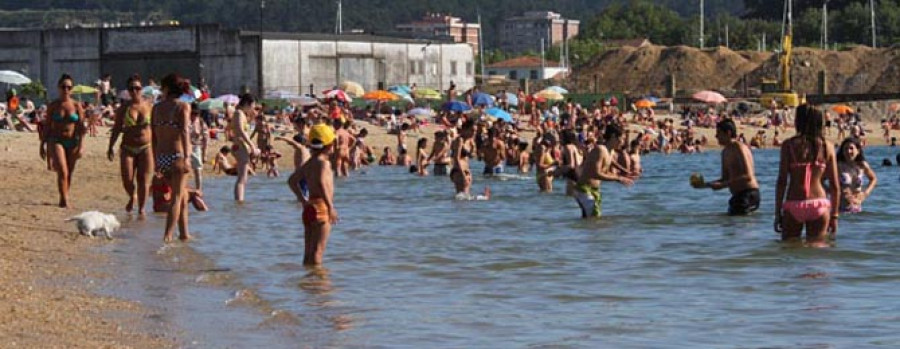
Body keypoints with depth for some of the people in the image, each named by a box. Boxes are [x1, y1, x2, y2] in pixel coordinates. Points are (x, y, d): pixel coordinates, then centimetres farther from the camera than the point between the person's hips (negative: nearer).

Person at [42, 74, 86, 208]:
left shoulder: (77, 106, 1)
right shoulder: (53, 106, 1)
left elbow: (81, 128, -1)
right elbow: (47, 126, 6)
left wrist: (81, 146, -9)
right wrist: (43, 145, 5)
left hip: (72, 142, 2)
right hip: (56, 141, -1)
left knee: (69, 173, 8)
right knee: (62, 171, -17)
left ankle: (64, 199, 24)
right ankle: (64, 199, -18)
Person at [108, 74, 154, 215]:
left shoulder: (149, 107, 2)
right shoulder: (124, 108, 4)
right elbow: (116, 129, 8)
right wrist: (111, 147, 4)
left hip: (146, 148, 0)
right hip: (128, 148, 1)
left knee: (143, 181, -3)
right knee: (127, 180, -8)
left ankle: (141, 209, 10)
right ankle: (131, 198, 25)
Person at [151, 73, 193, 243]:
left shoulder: (157, 107, 8)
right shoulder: (183, 106, -5)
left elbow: (154, 136, 10)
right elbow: (184, 132, -17)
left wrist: (156, 160, 17)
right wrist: (186, 157, -22)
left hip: (161, 157, 5)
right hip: (177, 155, -5)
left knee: (183, 196, 19)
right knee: (177, 197, -1)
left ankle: (184, 233, 22)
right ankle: (168, 235, -12)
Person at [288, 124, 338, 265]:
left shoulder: (309, 163, 15)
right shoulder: (323, 162, -11)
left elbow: (292, 181, 24)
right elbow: (321, 183, -29)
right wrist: (331, 206, -28)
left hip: (309, 208, 9)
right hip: (320, 207, -9)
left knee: (308, 253, 10)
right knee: (317, 251, -12)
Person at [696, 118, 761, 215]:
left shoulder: (739, 148, -13)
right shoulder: (725, 152, 17)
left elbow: (748, 176, -23)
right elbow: (725, 178, 21)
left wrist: (722, 185, -26)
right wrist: (705, 185, 5)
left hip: (749, 194, -10)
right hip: (738, 195, 10)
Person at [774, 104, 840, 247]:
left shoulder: (789, 145, -3)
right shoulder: (827, 147, 3)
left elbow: (782, 181, -6)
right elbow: (835, 186, 3)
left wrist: (777, 212, 0)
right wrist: (834, 215, 11)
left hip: (793, 204, -2)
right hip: (819, 204, 2)